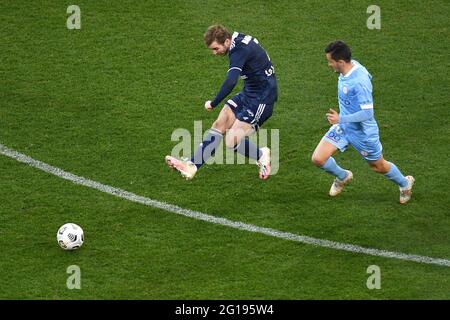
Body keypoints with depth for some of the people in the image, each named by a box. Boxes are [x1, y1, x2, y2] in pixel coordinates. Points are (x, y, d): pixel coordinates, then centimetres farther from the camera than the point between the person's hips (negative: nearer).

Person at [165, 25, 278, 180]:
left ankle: (262, 155, 12)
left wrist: (213, 103, -28)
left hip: (262, 99, -10)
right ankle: (192, 165, 1)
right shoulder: (238, 39, 3)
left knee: (232, 141, -13)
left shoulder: (240, 50, -25)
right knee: (219, 125, 2)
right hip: (249, 92, 10)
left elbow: (231, 81, -38)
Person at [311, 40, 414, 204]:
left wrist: (340, 119, -27)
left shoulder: (360, 81, -34)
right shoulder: (351, 65, -9)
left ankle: (405, 183, 46)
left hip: (362, 132, -7)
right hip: (343, 128, 7)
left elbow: (367, 114, -31)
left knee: (379, 167, 16)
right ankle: (342, 177, 29)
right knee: (318, 159, -3)